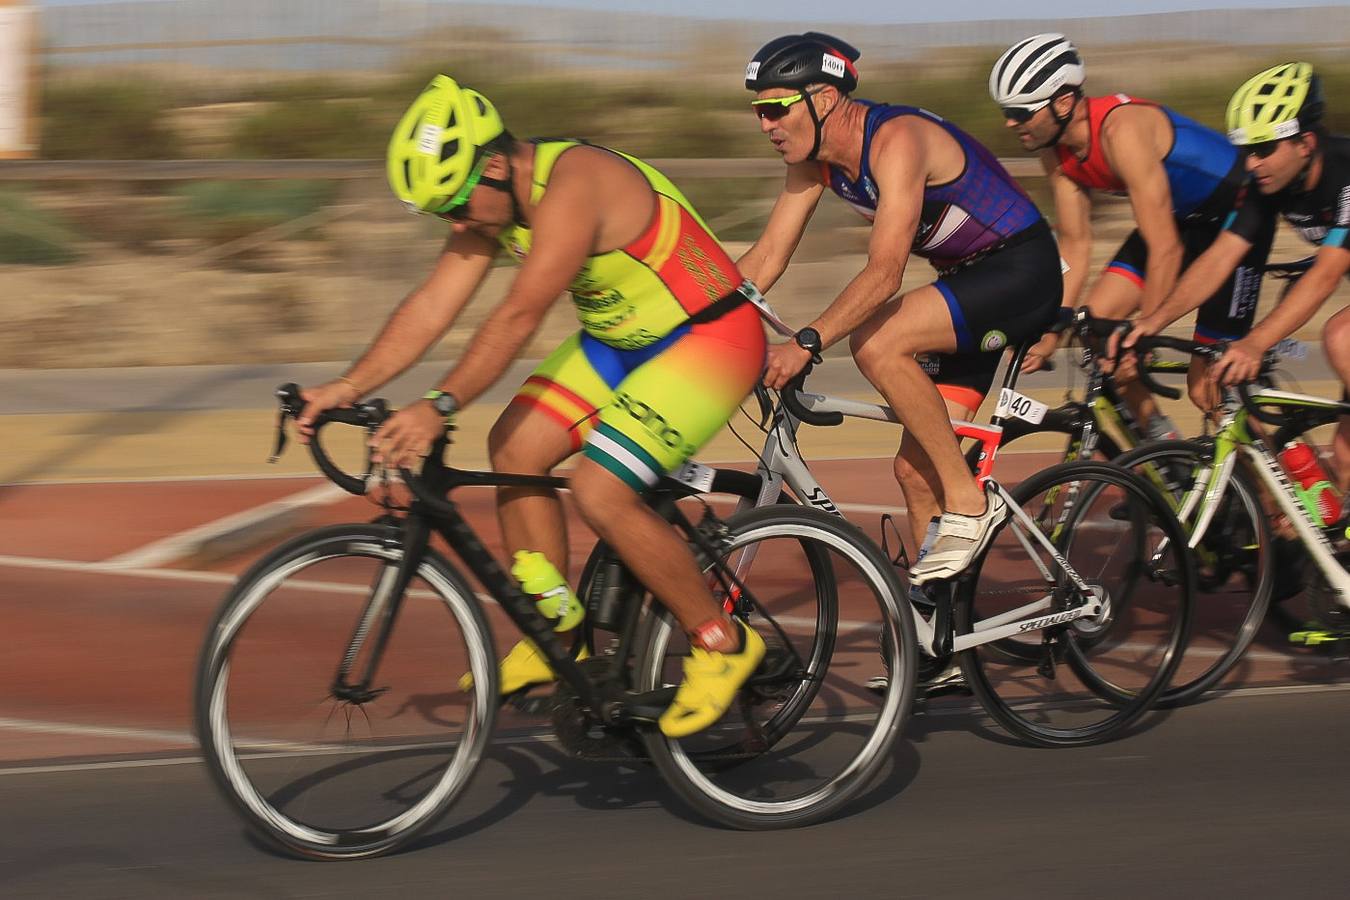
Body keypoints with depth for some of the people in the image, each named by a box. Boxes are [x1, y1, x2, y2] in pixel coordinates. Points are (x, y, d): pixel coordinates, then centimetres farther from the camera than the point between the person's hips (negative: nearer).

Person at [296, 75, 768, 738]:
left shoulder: (573, 186, -29)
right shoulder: (492, 201, -2)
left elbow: (519, 317, -36)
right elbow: (432, 305, -4)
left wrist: (439, 408, -41)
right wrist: (349, 387, -13)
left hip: (710, 339, -9)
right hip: (619, 339, 9)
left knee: (600, 493, -20)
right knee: (513, 448, -1)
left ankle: (721, 643, -4)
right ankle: (556, 630, 11)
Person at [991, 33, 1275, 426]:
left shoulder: (1122, 130, -33)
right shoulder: (1056, 149, -8)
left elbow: (1166, 248, -33)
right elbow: (1075, 244, 0)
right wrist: (1050, 334, -7)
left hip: (1236, 211, -8)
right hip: (1180, 215, 8)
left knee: (1205, 387, -9)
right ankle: (1160, 439, 5)